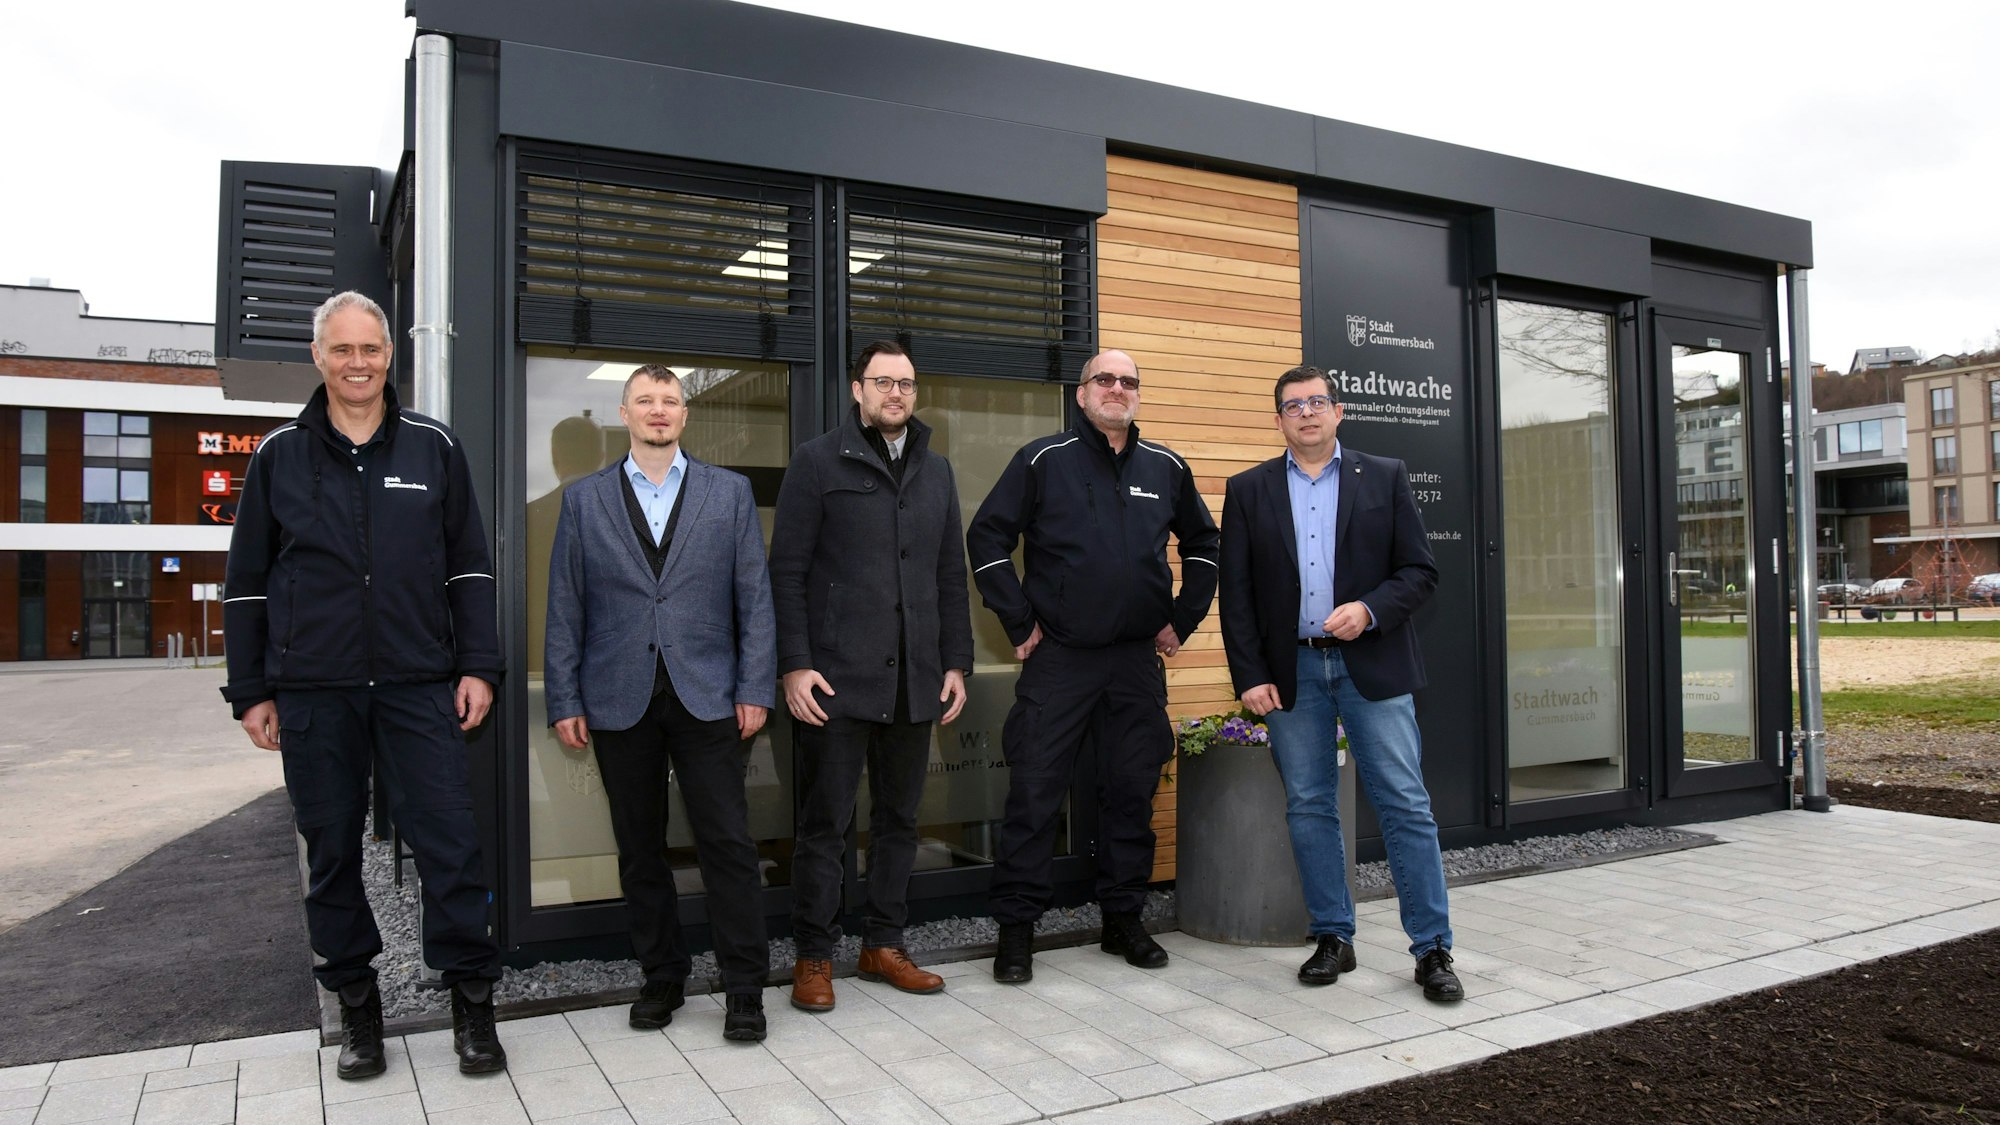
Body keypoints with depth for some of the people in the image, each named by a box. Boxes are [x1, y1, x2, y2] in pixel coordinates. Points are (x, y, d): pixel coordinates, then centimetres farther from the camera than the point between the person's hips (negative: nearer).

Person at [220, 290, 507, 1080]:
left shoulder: (433, 448, 6)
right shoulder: (279, 456, 7)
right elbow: (246, 583, 10)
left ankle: (472, 1001, 12)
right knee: (332, 852, 10)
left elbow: (469, 565, 7)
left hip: (419, 687, -1)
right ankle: (355, 1005, 25)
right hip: (313, 690, 1)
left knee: (449, 843, -2)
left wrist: (477, 666, 0)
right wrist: (250, 692, 7)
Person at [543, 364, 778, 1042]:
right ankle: (661, 978, 25)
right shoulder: (584, 499, 9)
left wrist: (755, 690, -3)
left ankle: (744, 988, 10)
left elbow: (754, 598, 4)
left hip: (706, 698, -1)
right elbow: (565, 610, 7)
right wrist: (564, 701, 1)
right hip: (619, 701, 1)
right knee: (639, 850, 10)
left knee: (727, 844, -2)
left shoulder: (728, 492, 7)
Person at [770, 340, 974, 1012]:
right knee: (825, 823, 2)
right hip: (837, 678, -5)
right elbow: (786, 571, -4)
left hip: (914, 680, 5)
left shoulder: (936, 471, 15)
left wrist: (956, 662, 10)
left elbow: (951, 575, 16)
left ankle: (884, 945, 25)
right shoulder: (819, 462, 0)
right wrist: (794, 665, -11)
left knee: (899, 819, 12)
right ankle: (814, 957, 16)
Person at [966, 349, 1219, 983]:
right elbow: (987, 537, -2)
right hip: (1057, 658, -3)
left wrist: (1183, 619, 11)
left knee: (1132, 792, 10)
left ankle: (1123, 918, 25)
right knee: (1035, 793, -2)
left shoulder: (1166, 468, 9)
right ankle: (1016, 929, 11)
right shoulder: (1043, 461, -1)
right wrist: (1019, 623, -5)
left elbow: (1202, 543, 20)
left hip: (1138, 660, 3)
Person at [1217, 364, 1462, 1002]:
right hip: (1291, 672, 1)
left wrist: (1369, 610, -15)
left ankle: (1432, 948, 9)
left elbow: (1419, 571, 3)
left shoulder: (1385, 478, 6)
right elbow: (1236, 593, 4)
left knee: (1406, 806, -1)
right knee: (1309, 809, 7)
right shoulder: (1248, 490, 7)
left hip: (1372, 665, -1)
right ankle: (1333, 938, 20)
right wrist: (1250, 676, -3)